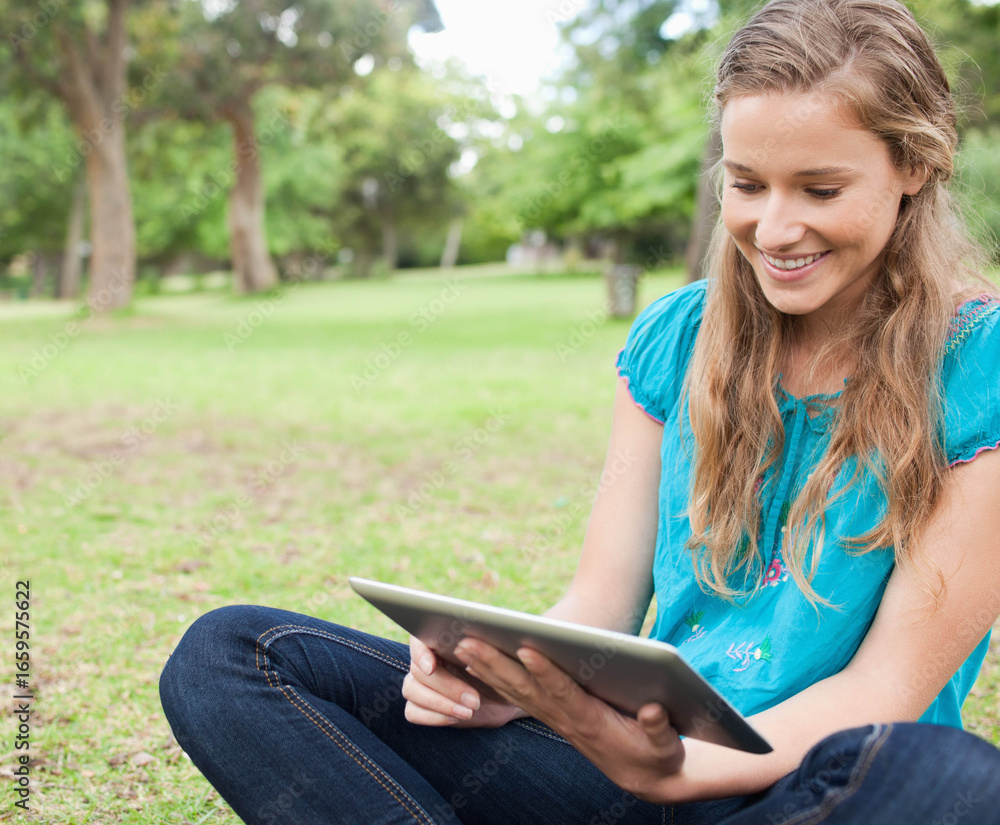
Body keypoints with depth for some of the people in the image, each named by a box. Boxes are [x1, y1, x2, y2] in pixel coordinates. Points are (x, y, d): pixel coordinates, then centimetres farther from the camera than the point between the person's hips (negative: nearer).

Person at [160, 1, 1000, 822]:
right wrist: (510, 676, -19)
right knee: (225, 654, -11)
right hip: (647, 754, 3)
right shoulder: (672, 341, 7)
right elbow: (602, 599, 5)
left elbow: (888, 686, -11)